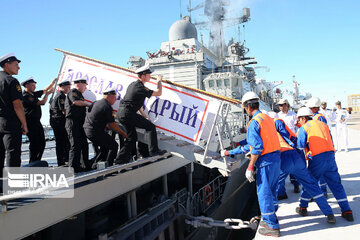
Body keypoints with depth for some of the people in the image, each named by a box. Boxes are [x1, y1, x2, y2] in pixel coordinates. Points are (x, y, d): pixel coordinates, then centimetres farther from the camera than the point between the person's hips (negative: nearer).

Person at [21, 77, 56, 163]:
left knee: (42, 143, 11)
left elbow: (45, 90, 25)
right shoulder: (25, 96, -13)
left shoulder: (33, 94, 14)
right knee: (34, 144, -8)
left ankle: (37, 162, 20)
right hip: (30, 123, -9)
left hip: (37, 122, 9)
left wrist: (53, 82, 16)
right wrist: (48, 93, -6)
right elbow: (42, 102, -18)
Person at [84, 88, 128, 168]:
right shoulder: (107, 107, -13)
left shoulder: (96, 103, 15)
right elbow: (112, 124, -12)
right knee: (114, 145, 1)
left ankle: (95, 164, 22)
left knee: (105, 147, 22)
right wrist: (123, 133, -1)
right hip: (96, 132, -9)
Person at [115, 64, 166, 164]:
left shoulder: (133, 84, 16)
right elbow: (158, 93, -9)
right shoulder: (140, 88, -15)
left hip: (120, 114, 10)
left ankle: (120, 161, 17)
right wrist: (159, 81, 8)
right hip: (128, 114, -10)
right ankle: (154, 151, 0)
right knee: (150, 127, -1)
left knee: (132, 137, 16)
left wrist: (144, 116, 22)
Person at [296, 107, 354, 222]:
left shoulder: (304, 128, 1)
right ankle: (347, 211, 11)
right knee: (336, 184, 11)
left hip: (317, 158, -5)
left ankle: (303, 208, 19)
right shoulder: (323, 125, 20)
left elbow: (300, 147, -3)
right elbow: (331, 143, 21)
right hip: (330, 156, 5)